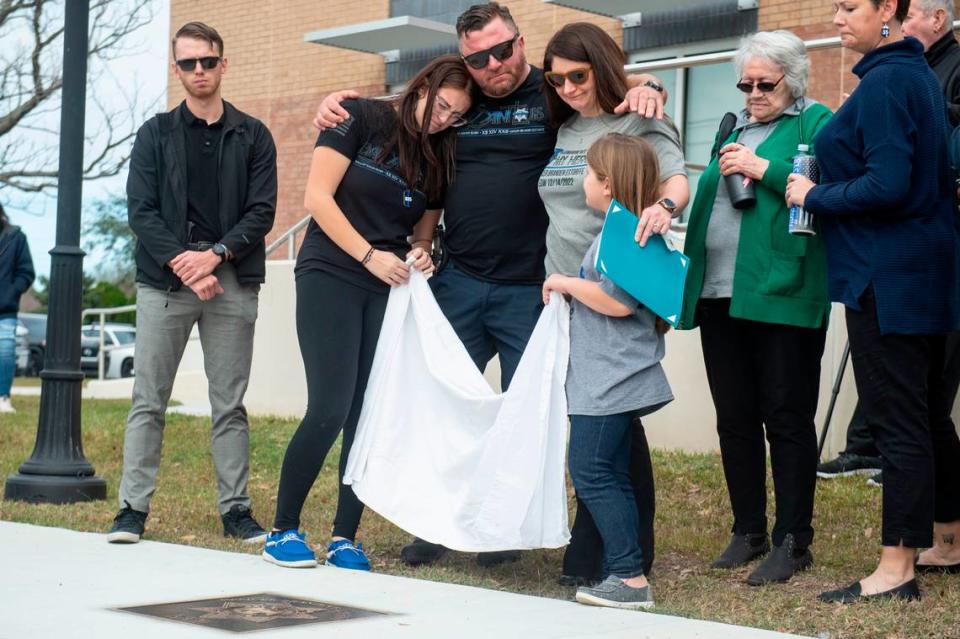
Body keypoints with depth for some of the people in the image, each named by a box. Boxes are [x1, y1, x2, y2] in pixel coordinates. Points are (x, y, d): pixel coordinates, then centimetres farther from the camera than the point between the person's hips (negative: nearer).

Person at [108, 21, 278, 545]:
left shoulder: (252, 137, 11)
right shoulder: (155, 134, 10)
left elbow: (262, 211, 2)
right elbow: (141, 211, 1)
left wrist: (215, 254, -13)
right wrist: (183, 265, -12)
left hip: (231, 282, 0)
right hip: (163, 281, 0)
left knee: (230, 404, 4)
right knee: (149, 401, -1)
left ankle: (235, 509, 9)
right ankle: (133, 508, 4)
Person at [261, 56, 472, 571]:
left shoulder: (439, 159, 13)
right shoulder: (361, 119, -3)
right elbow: (317, 197, -8)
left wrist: (418, 257, -4)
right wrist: (369, 256, -14)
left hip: (389, 290, 5)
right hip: (331, 275, -5)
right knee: (330, 409, -12)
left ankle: (345, 537, 10)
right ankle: (283, 530, 3)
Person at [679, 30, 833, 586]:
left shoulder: (815, 122, 1)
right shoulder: (732, 127, 21)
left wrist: (761, 168, -15)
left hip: (781, 293, -7)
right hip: (721, 294, 7)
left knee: (787, 419, -2)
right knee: (734, 418, 11)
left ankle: (793, 541, 6)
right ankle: (749, 532, 22)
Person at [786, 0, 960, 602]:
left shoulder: (884, 82, -17)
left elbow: (887, 186, -24)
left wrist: (816, 196, -11)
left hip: (888, 276, -10)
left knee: (899, 422, -5)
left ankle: (898, 567, 1)